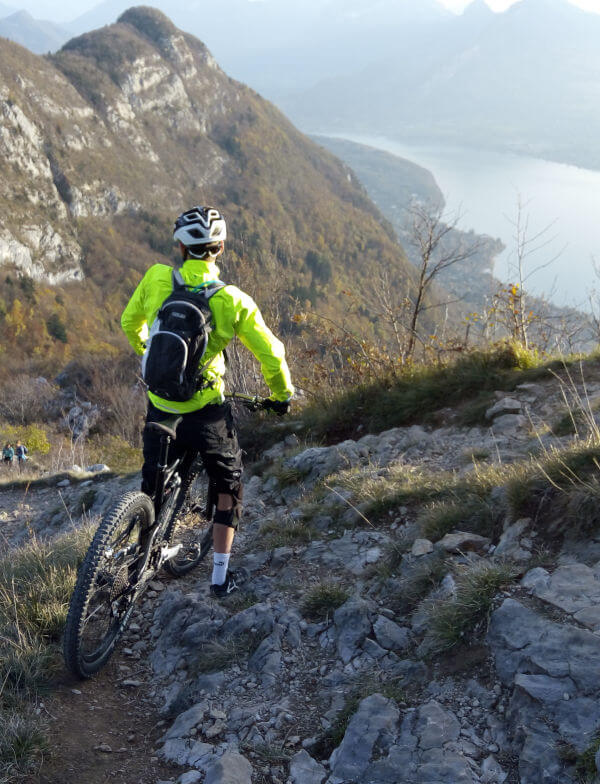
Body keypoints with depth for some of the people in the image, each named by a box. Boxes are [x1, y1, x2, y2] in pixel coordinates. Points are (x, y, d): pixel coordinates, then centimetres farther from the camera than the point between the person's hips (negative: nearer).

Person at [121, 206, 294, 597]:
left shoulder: (156, 278, -5)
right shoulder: (234, 301, -11)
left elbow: (130, 323, 11)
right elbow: (271, 354, -7)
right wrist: (281, 394, 12)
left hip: (160, 407, 3)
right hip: (207, 410, -2)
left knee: (153, 484, 23)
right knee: (229, 485, 17)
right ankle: (221, 576, 17)